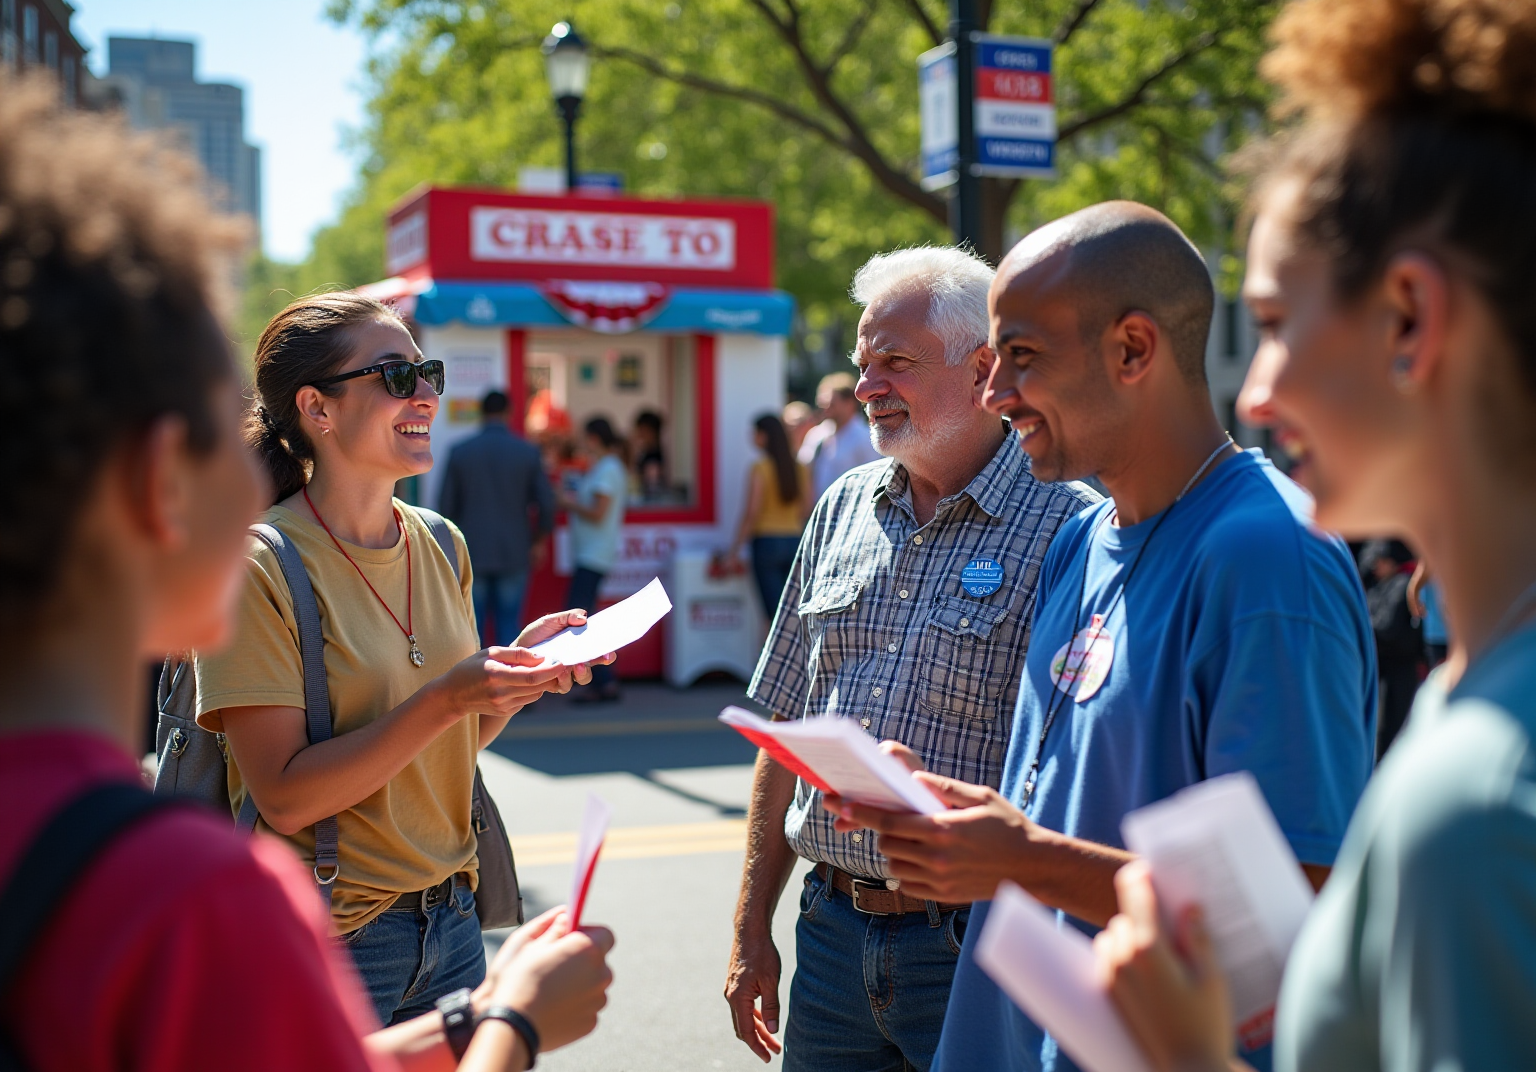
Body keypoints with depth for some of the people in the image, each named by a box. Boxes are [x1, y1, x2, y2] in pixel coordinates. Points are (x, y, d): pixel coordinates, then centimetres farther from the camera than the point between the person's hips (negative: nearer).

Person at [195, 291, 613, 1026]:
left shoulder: (441, 546, 5)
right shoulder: (259, 565, -15)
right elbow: (284, 797, -19)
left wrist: (522, 667, -6)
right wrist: (444, 698, -26)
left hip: (449, 918, 6)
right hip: (326, 937, -6)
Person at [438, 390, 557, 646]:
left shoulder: (460, 452, -2)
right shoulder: (528, 452, -2)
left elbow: (446, 506, -1)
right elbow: (547, 503, -1)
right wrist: (539, 540, 15)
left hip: (471, 555, 0)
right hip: (513, 555, 0)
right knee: (508, 625, 5)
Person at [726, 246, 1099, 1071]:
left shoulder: (1064, 527, -11)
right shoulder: (843, 509, 9)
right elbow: (785, 729, 12)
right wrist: (752, 930, 12)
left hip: (974, 945, -5)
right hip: (831, 933, 5)